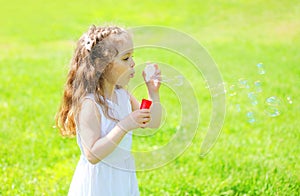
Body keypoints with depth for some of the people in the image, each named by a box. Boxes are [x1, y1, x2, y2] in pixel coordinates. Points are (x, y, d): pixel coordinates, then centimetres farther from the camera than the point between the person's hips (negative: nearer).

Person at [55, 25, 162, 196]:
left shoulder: (123, 95, 0)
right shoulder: (89, 104, -24)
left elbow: (153, 123, 8)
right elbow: (92, 155, -29)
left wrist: (153, 92, -5)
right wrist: (124, 126, -34)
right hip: (98, 182, -7)